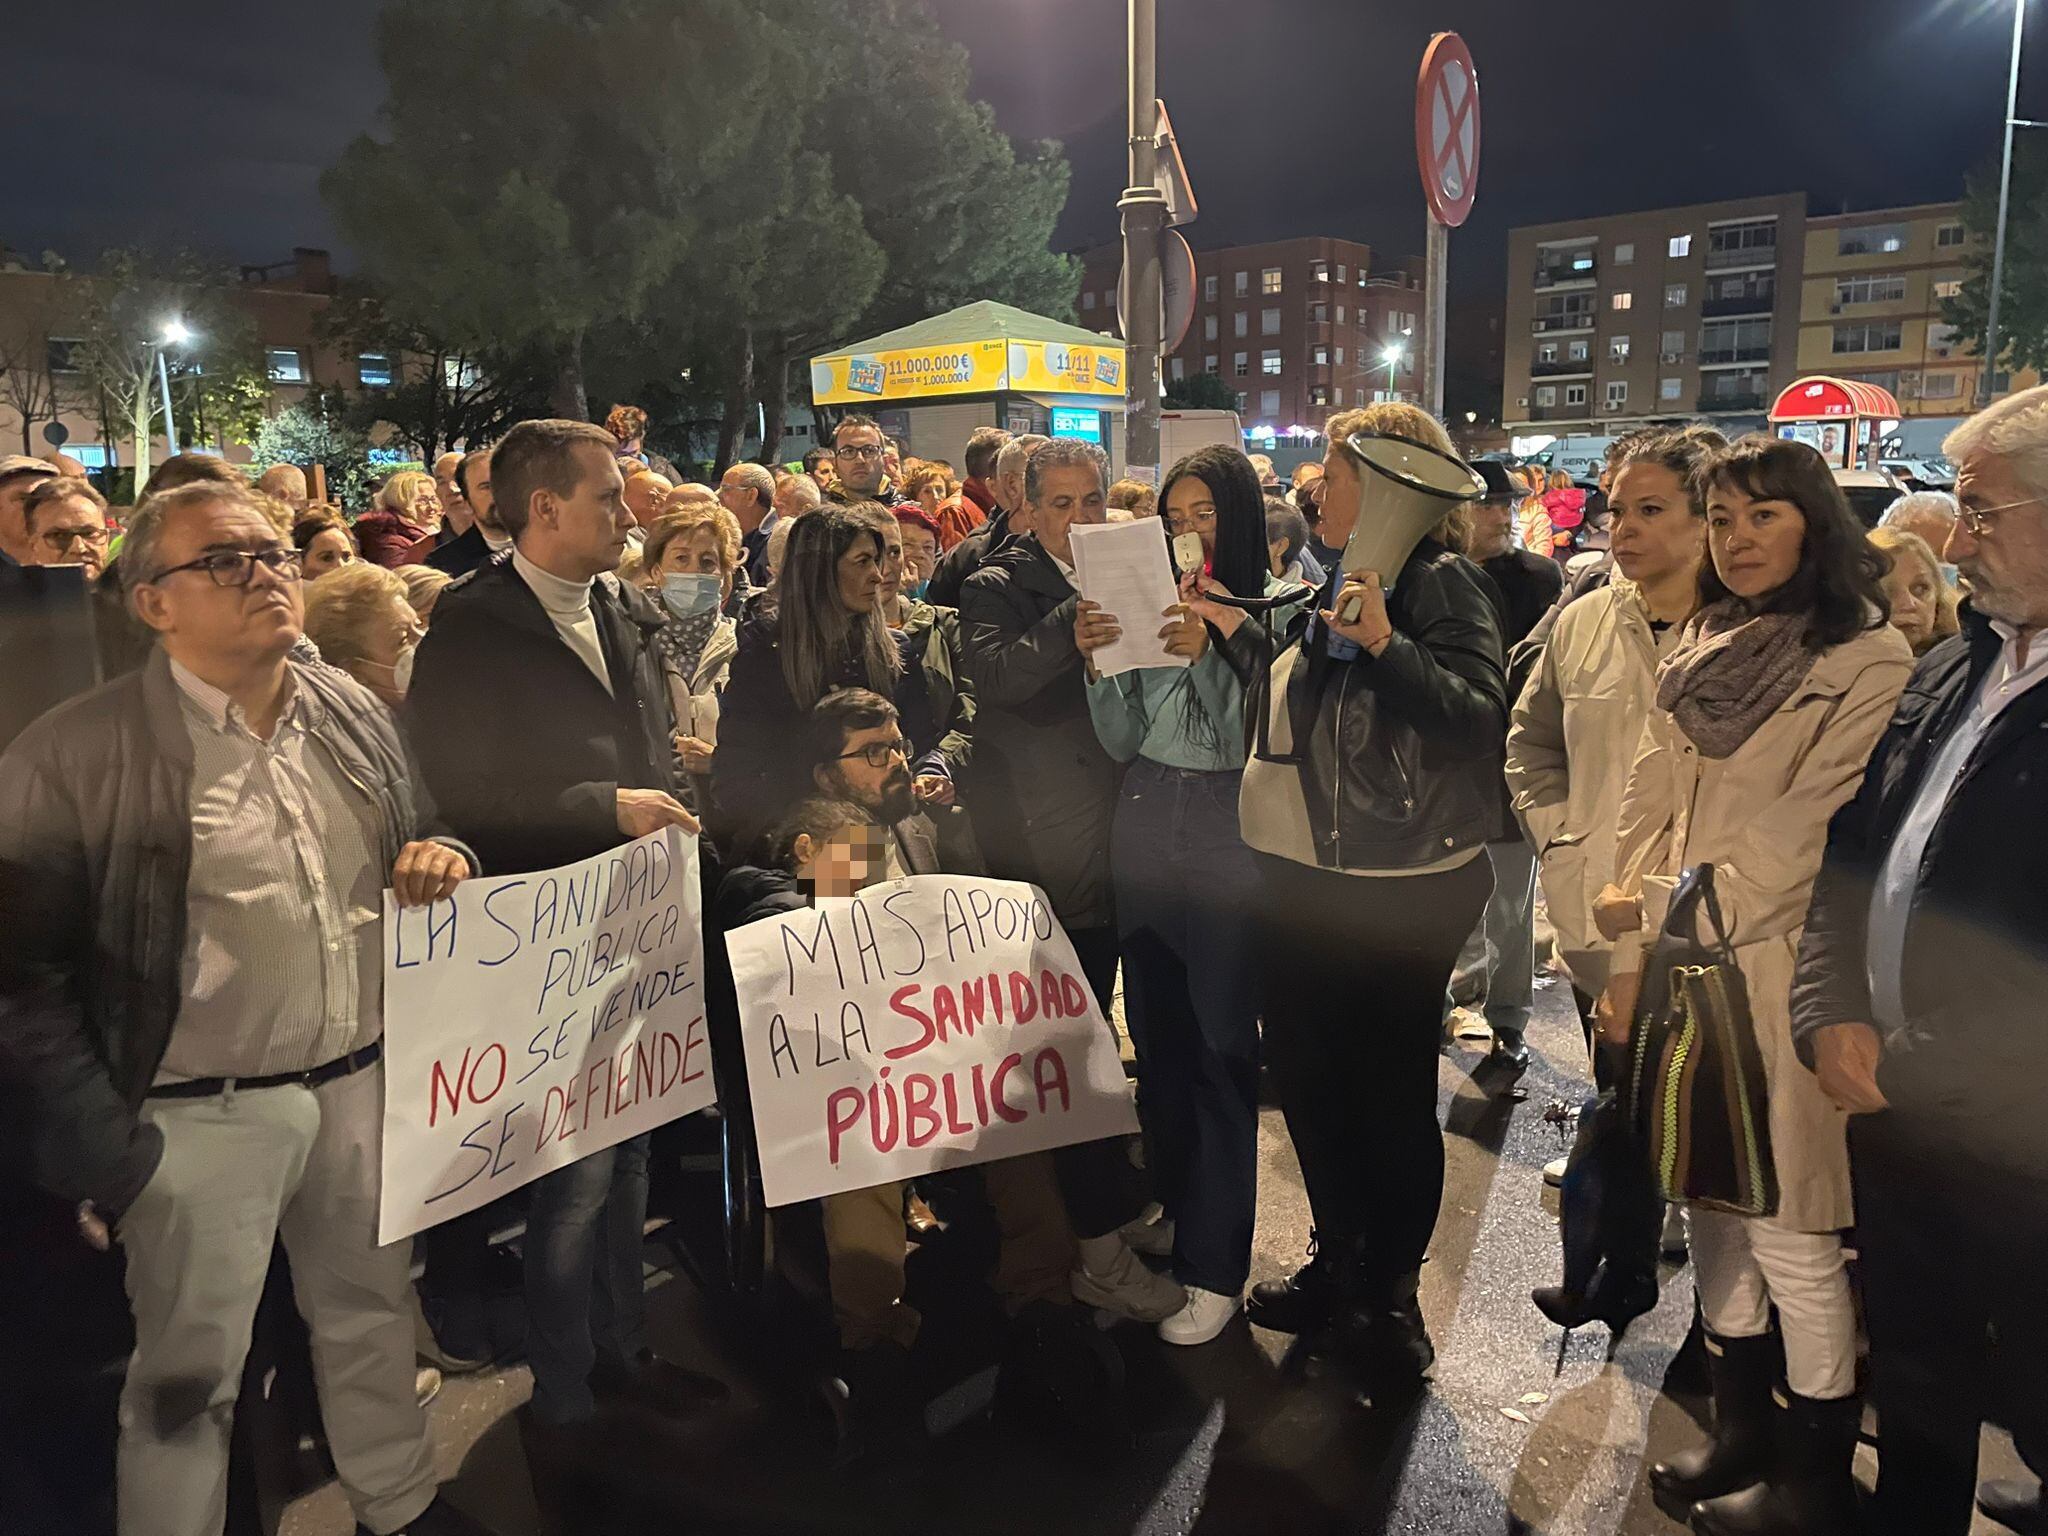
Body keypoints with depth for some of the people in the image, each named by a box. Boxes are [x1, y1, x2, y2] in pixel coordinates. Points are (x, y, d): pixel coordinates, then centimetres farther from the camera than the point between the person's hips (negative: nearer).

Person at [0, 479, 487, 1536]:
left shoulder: (355, 716, 5)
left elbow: (416, 848, 18)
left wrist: (440, 858, -6)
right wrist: (100, 1149, -10)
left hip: (363, 1082, 5)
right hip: (202, 1118, -5)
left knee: (371, 1312, 21)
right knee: (189, 1374, 11)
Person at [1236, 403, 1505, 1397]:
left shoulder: (1439, 584, -11)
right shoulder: (1330, 576, 11)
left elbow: (1481, 722, -21)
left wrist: (1387, 643, -30)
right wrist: (1237, 633, 10)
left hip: (1395, 891, -8)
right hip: (1300, 875, 8)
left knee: (1388, 1090, 5)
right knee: (1305, 1071, 17)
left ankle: (1389, 1297, 24)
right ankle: (1337, 1261, 37)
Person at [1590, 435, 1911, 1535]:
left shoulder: (1869, 660, -9)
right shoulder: (1699, 649, 10)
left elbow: (1810, 834, -15)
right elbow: (1649, 807, 7)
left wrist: (1669, 909, -12)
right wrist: (1629, 959, 0)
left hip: (1778, 971, -6)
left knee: (1788, 1234, 2)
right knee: (1712, 1206, 15)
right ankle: (1742, 1429, 32)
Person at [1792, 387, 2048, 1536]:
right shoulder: (1956, 669, 8)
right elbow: (1854, 851, 11)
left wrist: (1922, 1068, -16)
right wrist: (1833, 1014, 0)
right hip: (1895, 1106, 7)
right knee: (1915, 1388, 23)